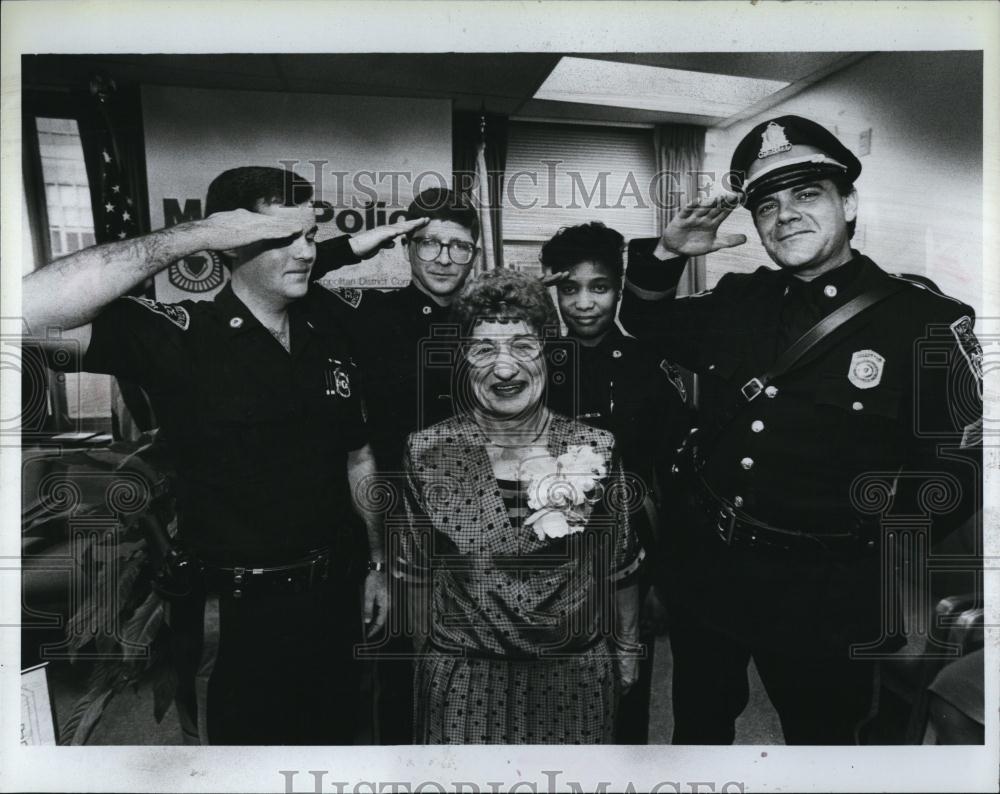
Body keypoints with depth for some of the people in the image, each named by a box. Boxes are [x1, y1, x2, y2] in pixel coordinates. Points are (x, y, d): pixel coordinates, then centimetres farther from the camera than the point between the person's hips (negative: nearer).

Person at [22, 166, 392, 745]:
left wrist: (378, 564, 9)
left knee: (333, 735, 24)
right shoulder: (181, 337, -15)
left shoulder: (328, 338, 1)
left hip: (335, 592, 5)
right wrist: (193, 236, -30)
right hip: (236, 611, -5)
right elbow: (31, 310, -31)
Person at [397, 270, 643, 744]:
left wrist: (626, 654, 9)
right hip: (461, 684, 0)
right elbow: (418, 575, 2)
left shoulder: (595, 449, -8)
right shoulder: (427, 452, -9)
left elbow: (621, 570, 3)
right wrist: (429, 658, 7)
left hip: (576, 681, 1)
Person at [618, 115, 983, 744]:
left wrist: (873, 572, -11)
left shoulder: (924, 323, -12)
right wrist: (666, 254, -1)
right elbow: (646, 324, 16)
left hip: (823, 599, -4)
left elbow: (958, 473, -8)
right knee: (698, 730, 25)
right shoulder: (737, 302, 1)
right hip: (706, 572, 4)